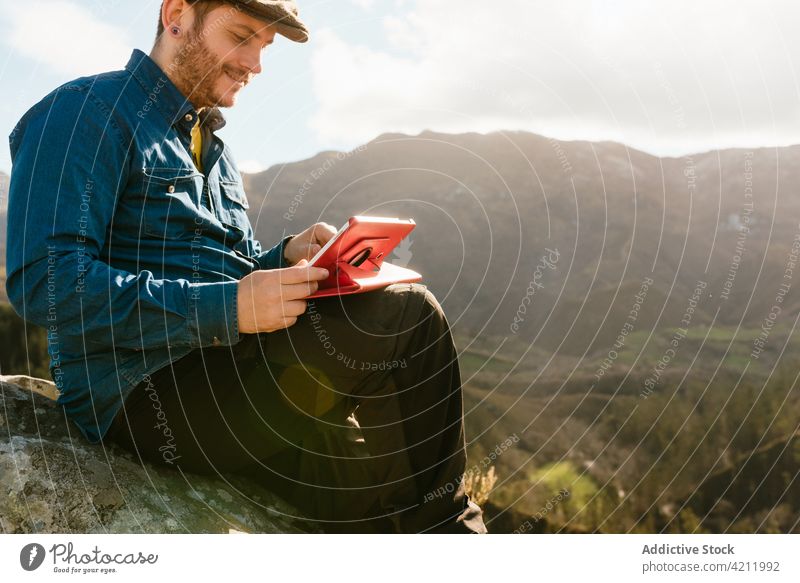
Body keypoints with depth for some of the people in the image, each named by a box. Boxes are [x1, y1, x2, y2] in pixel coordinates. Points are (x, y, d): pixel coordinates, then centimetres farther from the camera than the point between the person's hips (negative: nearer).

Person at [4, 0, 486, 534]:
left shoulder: (216, 151, 22)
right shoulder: (84, 113, -5)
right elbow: (44, 283, -18)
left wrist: (287, 259, 0)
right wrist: (228, 308, -25)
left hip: (226, 364, 9)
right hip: (142, 391, -9)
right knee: (407, 316, -19)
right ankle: (442, 522, 1)